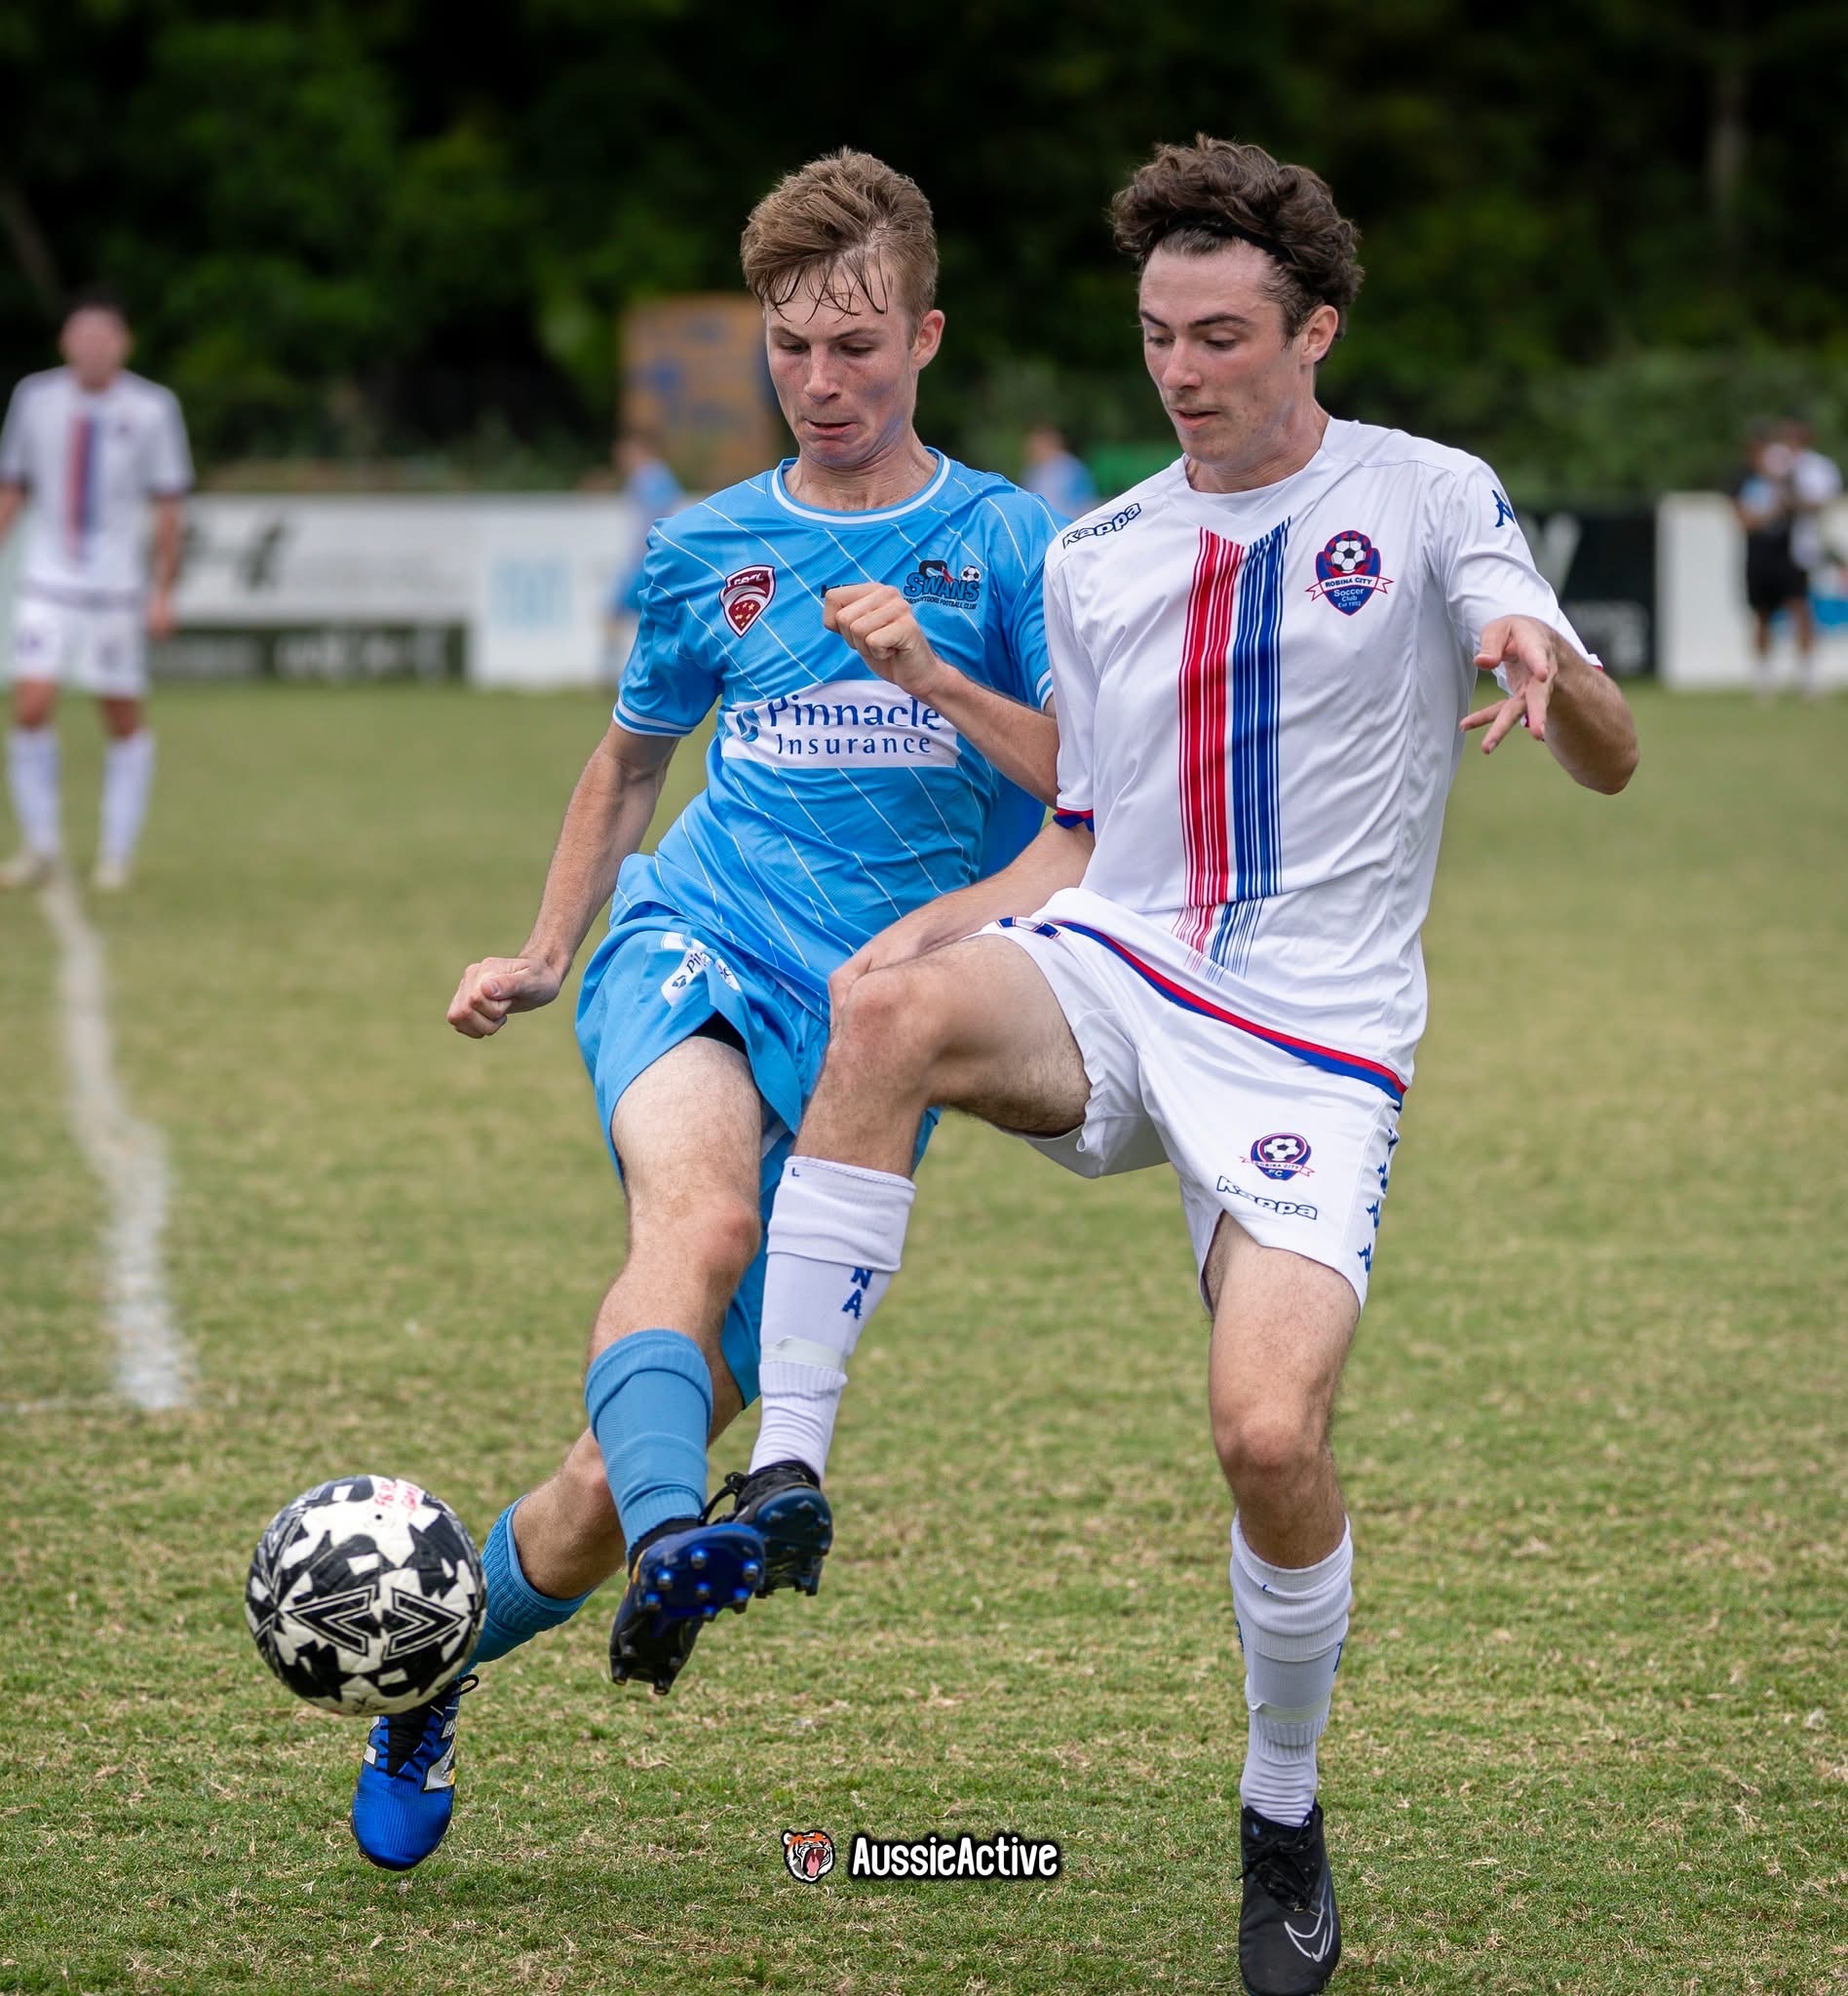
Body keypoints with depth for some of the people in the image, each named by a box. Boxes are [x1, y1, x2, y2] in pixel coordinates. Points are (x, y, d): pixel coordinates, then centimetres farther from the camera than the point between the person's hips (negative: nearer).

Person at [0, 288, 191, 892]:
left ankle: (117, 853, 16)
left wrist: (162, 591, -3)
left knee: (125, 722, 4)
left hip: (117, 588, -1)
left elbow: (168, 507, 0)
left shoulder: (152, 408, -6)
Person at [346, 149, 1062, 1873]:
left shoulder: (1003, 545, 4)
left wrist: (925, 671, -15)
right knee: (700, 1208, -39)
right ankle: (680, 1549, -58)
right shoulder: (708, 550, 12)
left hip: (868, 1034, -1)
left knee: (616, 1473, -1)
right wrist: (544, 952, 28)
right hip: (695, 951, 1)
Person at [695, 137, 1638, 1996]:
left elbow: (1610, 765, -3)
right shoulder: (1096, 558, 14)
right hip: (1105, 978, 3)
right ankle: (784, 1478, -32)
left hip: (1314, 1037, -3)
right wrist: (926, 928, 3)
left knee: (1271, 1431, -20)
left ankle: (1283, 1819, 8)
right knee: (889, 1004, -32)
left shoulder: (1423, 500, 3)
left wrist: (1547, 663, -27)